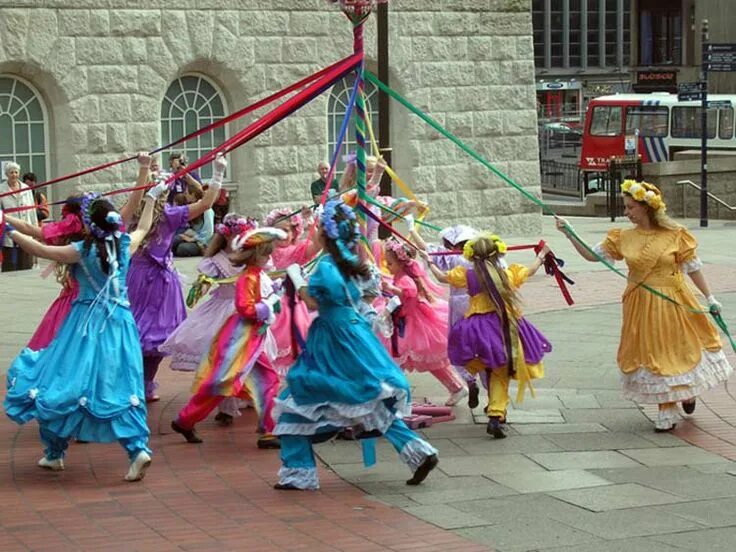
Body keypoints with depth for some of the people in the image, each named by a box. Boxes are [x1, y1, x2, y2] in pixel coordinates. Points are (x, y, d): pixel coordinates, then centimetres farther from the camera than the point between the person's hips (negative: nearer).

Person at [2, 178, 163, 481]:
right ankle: (138, 449, -13)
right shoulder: (125, 245, 0)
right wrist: (151, 198, 36)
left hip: (86, 326, -4)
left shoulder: (82, 251, -12)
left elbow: (40, 249, -9)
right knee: (121, 388, 4)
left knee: (61, 384, 9)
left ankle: (54, 453, 17)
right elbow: (143, 227, 21)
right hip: (119, 323, 4)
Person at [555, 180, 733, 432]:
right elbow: (593, 255, 3)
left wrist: (709, 298, -3)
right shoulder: (624, 237, -1)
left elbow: (692, 267, -4)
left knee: (679, 349, 8)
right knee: (652, 354, 7)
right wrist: (570, 234, -7)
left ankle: (687, 391, 38)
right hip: (642, 306, 3)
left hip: (673, 304, -3)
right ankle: (666, 412, 19)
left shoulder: (675, 235, -9)